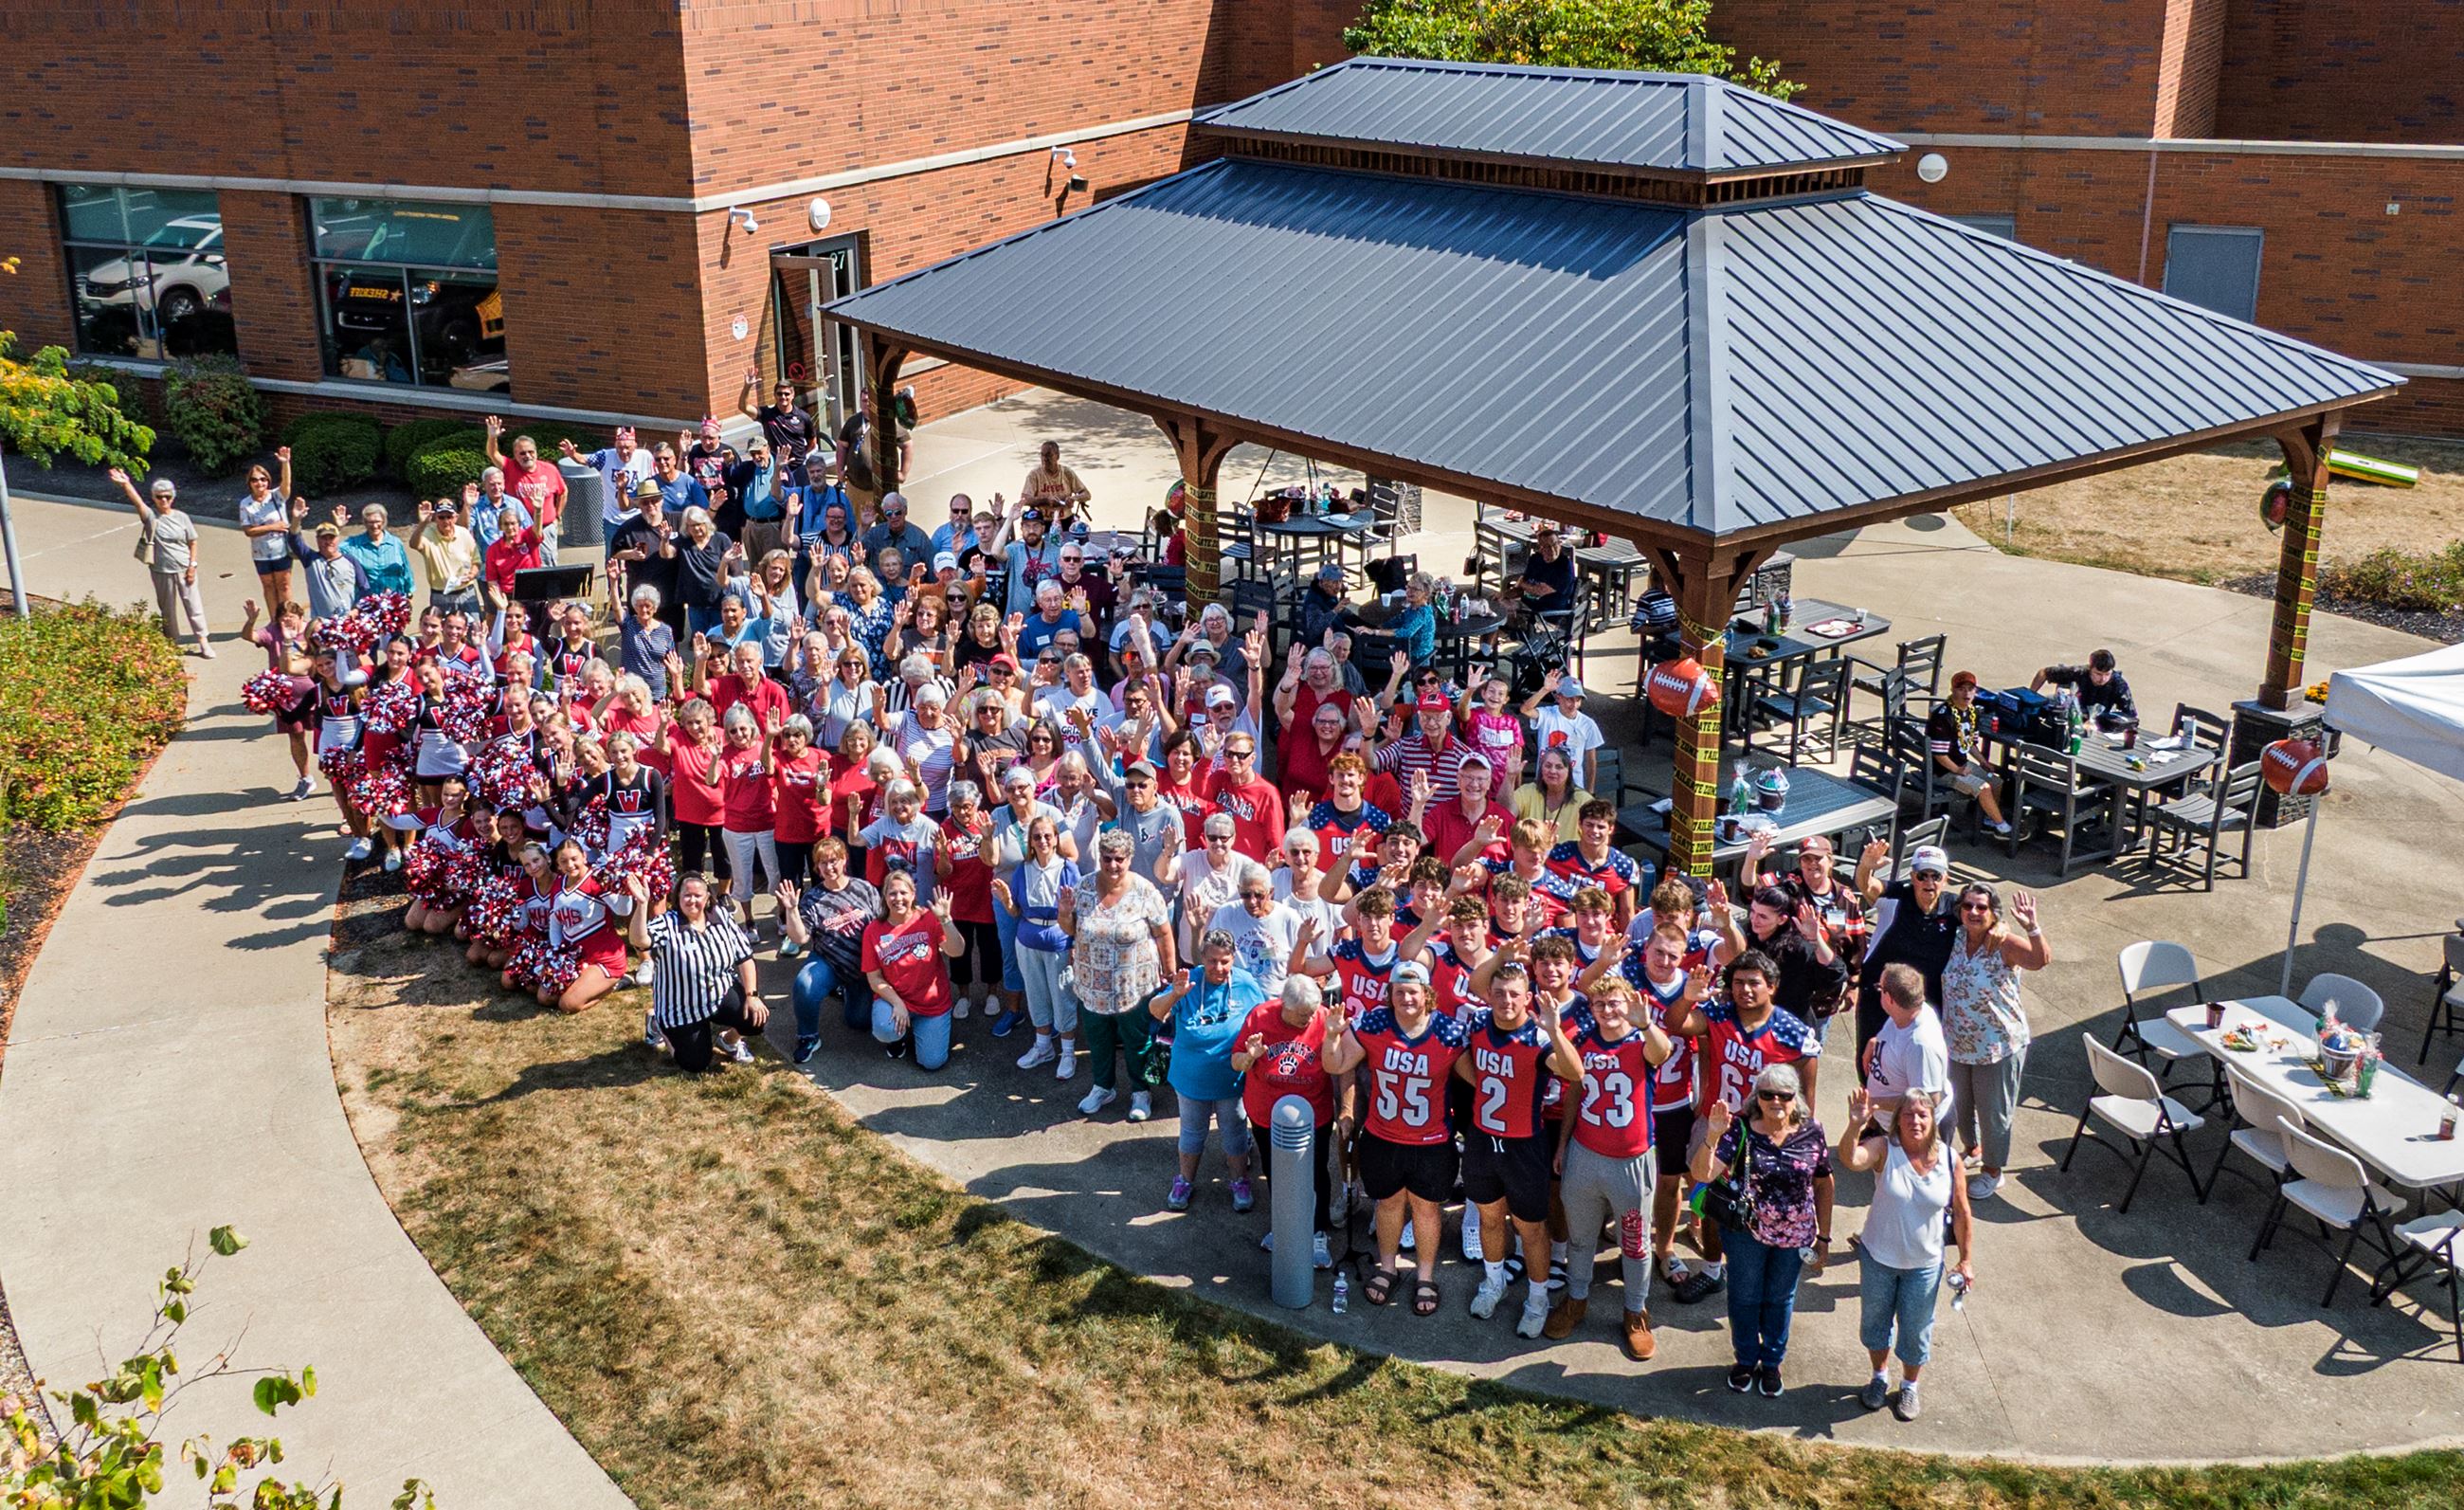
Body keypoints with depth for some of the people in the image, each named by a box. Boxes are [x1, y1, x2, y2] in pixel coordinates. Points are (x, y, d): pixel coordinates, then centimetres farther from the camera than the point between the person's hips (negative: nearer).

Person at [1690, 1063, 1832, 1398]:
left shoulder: (1812, 1133, -12)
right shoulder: (1740, 1129, -19)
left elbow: (1823, 1185, 0)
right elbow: (1702, 1174, -27)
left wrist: (1824, 1237, 4)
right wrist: (1713, 1136, -44)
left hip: (1794, 1236, 1)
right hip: (1747, 1232, -1)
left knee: (1780, 1299, 21)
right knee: (1744, 1297, 19)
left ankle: (1772, 1362, 44)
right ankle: (1745, 1360, 43)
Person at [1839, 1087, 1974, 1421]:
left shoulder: (1949, 1160, -15)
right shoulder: (1884, 1149, -21)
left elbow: (1962, 1214, -3)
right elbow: (1850, 1161, -43)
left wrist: (1966, 1261, 0)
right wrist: (1855, 1126, -60)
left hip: (1924, 1265, 1)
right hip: (1878, 1257, -1)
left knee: (1916, 1330, 18)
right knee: (1875, 1319, 21)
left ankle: (1910, 1387, 44)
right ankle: (1880, 1377, 47)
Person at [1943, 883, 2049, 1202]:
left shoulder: (2004, 944, -21)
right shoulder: (1956, 940, -5)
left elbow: (2041, 959, -41)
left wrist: (2031, 927, -53)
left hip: (1998, 1046, -5)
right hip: (1957, 1044, 5)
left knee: (1993, 1111, 11)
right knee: (1959, 1103, 24)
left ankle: (1992, 1171, 33)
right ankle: (1972, 1146, 53)